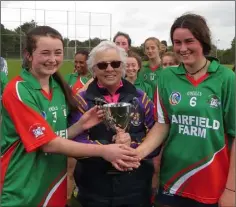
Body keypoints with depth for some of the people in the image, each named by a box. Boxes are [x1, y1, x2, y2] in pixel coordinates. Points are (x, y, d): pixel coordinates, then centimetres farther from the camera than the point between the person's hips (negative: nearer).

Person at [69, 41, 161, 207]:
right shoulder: (82, 101, -2)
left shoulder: (140, 97, 3)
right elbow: (76, 143, -11)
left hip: (136, 186, 2)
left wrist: (133, 145, -19)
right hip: (94, 189, -1)